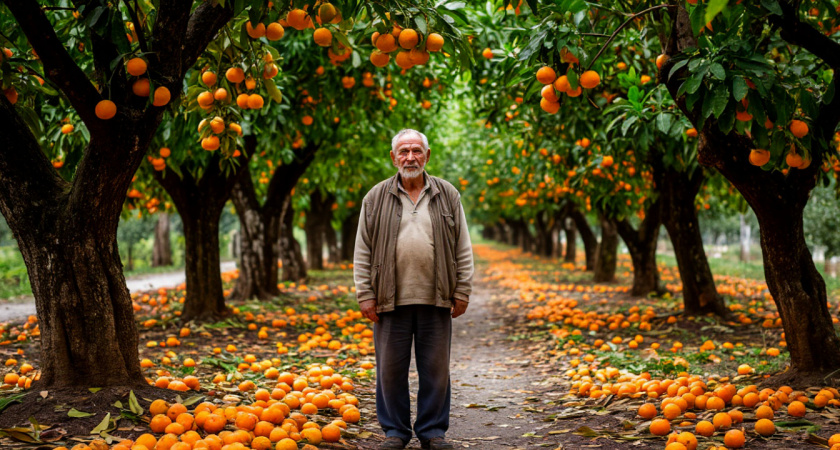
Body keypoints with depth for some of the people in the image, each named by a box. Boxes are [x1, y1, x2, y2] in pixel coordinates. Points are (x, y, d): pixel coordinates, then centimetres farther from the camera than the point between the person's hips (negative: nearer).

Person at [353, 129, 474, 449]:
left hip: (436, 300, 1)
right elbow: (362, 252, 5)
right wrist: (365, 295, -1)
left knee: (435, 368, 7)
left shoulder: (448, 196, 8)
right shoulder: (376, 198, 5)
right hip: (391, 300, 0)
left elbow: (463, 249, 8)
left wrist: (462, 291, 3)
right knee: (391, 368, 5)